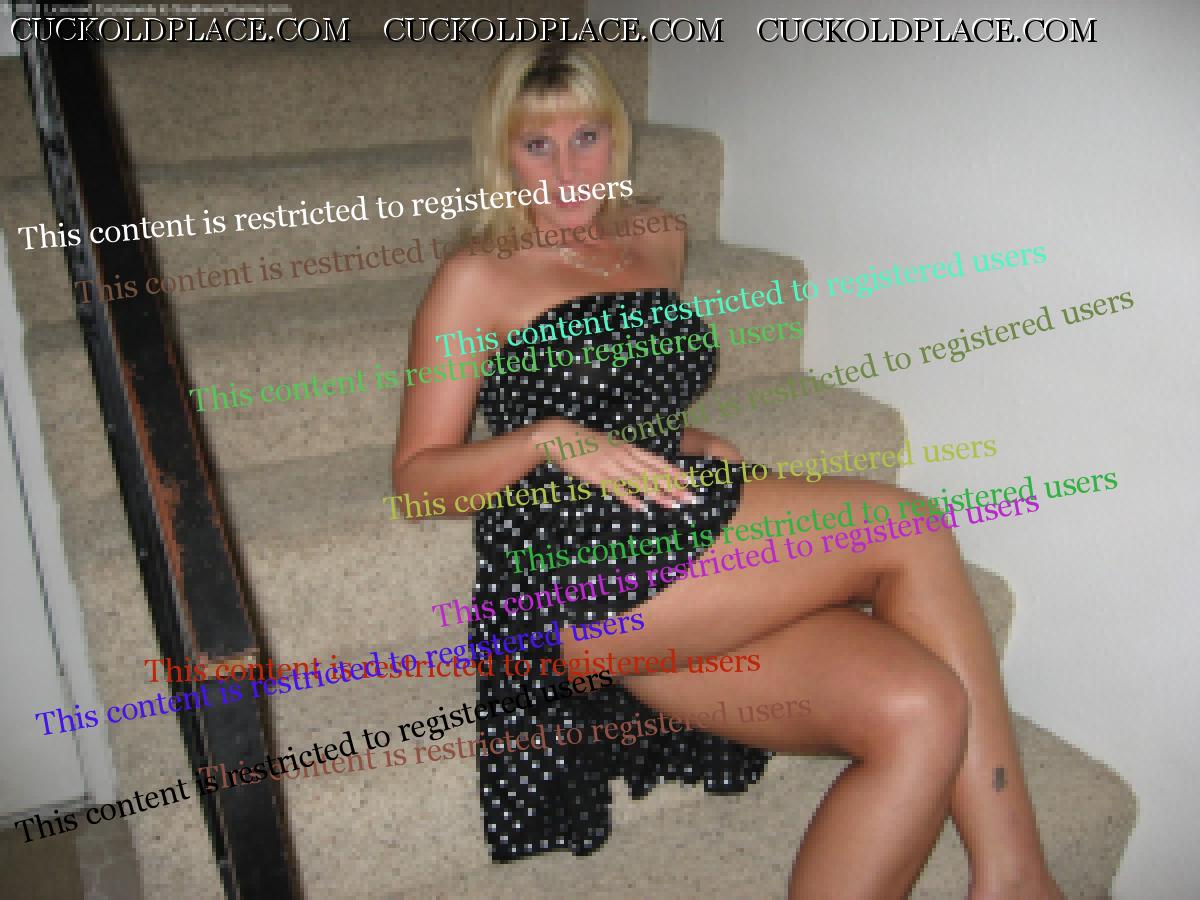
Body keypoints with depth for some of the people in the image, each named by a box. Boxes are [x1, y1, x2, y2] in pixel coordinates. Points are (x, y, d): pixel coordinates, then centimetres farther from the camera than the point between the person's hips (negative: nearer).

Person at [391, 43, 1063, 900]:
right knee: (904, 528, -18)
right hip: (587, 578, -6)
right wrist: (548, 439, -15)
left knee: (920, 708, -23)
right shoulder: (476, 281, 6)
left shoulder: (660, 239, 23)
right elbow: (418, 475, 2)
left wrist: (695, 444, 13)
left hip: (692, 543, 6)